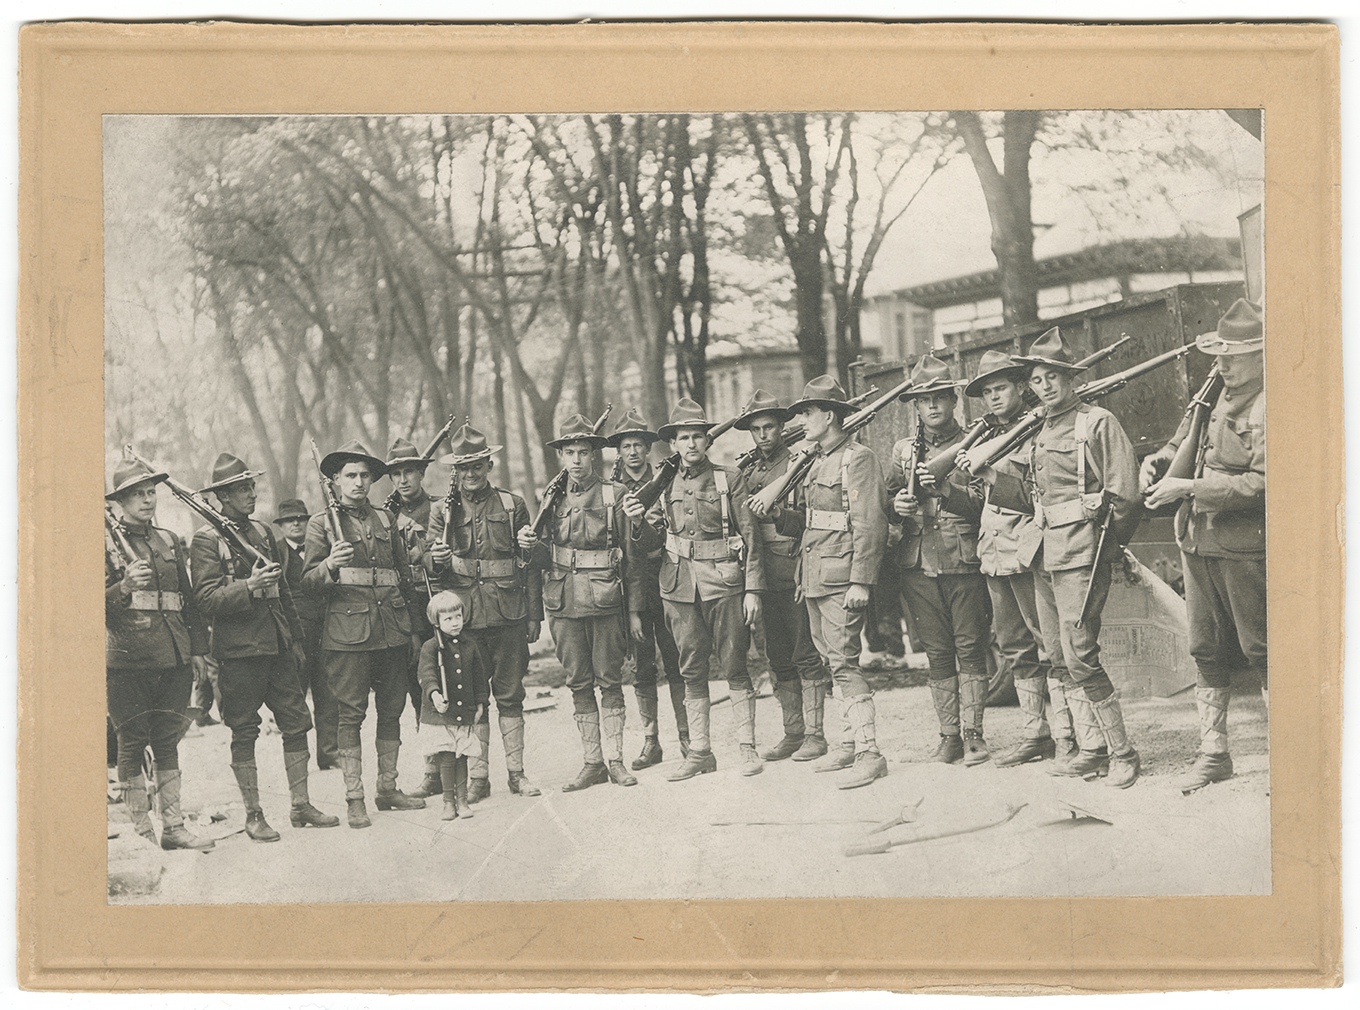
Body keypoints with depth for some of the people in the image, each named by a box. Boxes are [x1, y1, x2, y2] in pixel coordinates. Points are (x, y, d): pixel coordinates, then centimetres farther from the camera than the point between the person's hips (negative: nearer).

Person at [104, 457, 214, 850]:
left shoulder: (170, 541, 15)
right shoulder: (106, 545, 0)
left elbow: (188, 599, 19)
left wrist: (198, 648, 14)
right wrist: (125, 587, -25)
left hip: (173, 658, 5)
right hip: (128, 659, -4)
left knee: (167, 742, 7)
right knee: (132, 744, 0)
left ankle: (173, 827, 10)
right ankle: (142, 830, 6)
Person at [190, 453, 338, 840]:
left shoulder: (263, 532, 15)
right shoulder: (207, 540, -6)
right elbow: (207, 600, -14)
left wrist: (295, 638, 19)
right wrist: (248, 586, -26)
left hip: (278, 646, 6)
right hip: (239, 649, -6)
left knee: (297, 723, 4)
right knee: (243, 733, 1)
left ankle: (300, 806, 13)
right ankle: (253, 815, 9)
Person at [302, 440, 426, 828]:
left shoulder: (386, 520, 16)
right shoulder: (321, 523, 4)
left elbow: (405, 575, 23)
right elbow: (309, 582, -2)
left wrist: (410, 628, 20)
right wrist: (329, 566, -23)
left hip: (392, 631, 5)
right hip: (348, 631, -5)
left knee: (391, 709, 7)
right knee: (350, 713, -6)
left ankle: (388, 788, 17)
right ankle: (354, 798, -3)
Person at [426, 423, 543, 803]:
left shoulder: (512, 505, 8)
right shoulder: (441, 510, 7)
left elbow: (530, 564, 9)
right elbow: (431, 565, 3)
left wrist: (534, 615, 4)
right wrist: (436, 559, -22)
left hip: (508, 614, 0)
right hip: (463, 615, 0)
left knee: (510, 694, 4)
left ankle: (516, 772, 11)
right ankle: (478, 776, 7)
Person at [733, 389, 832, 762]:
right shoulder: (748, 470, 15)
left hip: (796, 569, -6)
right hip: (764, 573, 6)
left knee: (805, 654, -4)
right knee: (778, 657, 10)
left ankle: (815, 734, 1)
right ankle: (793, 732, 17)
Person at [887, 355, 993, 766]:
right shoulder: (903, 450, 14)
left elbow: (983, 505, -6)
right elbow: (888, 505, 19)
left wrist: (942, 489, -20)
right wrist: (897, 507, -4)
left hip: (964, 560, -3)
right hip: (919, 563, 3)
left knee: (970, 648, -3)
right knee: (937, 653, 6)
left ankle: (973, 734, 1)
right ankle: (949, 735, 11)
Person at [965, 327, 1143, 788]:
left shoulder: (1098, 423, -5)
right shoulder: (1039, 435, 19)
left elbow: (1125, 496, -8)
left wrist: (1101, 544, -5)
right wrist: (988, 474, 9)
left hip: (1081, 553, -8)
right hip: (1045, 555, 8)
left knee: (1080, 657, -12)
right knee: (1062, 659, 8)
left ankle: (1121, 754, -4)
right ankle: (1093, 750, 14)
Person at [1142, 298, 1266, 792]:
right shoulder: (1216, 395, 11)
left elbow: (1263, 483, -22)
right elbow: (1186, 439, 29)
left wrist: (1190, 487, -21)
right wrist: (1161, 459, 7)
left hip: (1245, 548, -8)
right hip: (1198, 543, 8)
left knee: (1262, 651, -2)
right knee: (1206, 650, 11)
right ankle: (1213, 752, 20)